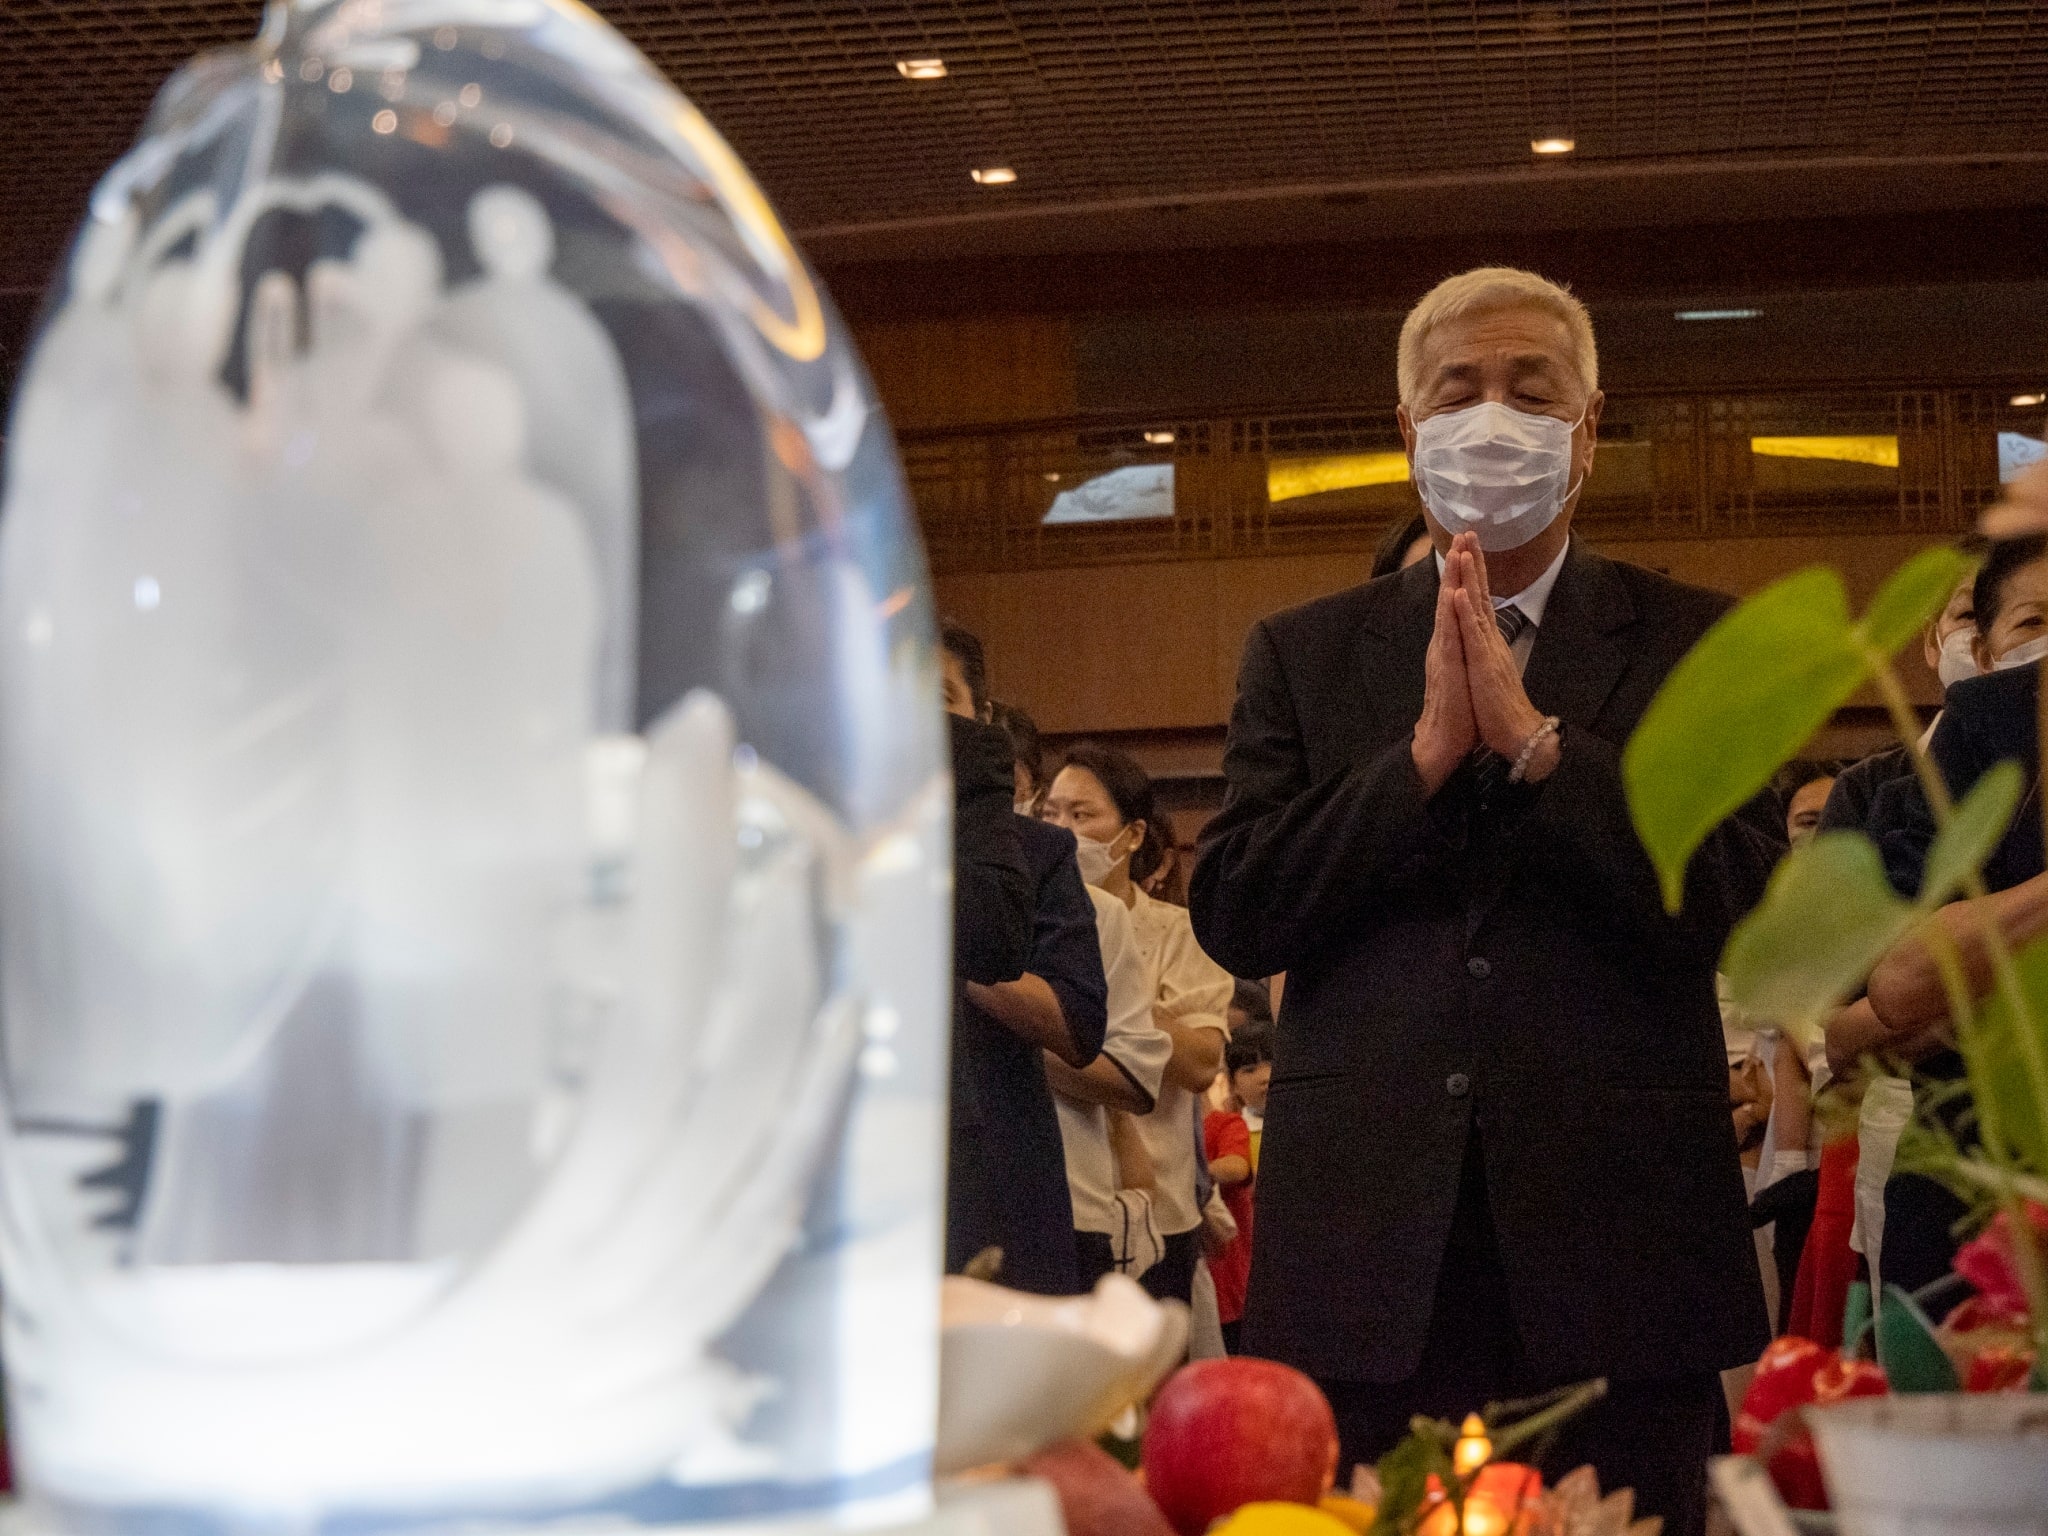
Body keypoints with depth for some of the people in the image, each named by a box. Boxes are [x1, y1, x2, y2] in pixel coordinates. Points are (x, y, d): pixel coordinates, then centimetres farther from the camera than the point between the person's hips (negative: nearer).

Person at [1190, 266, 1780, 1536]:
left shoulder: (1694, 644, 8)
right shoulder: (1302, 653, 12)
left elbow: (1745, 902, -6)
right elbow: (1232, 918, 0)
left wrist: (1530, 734, -11)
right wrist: (1428, 751, -8)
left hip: (1617, 1241, -1)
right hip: (1370, 1246, 1)